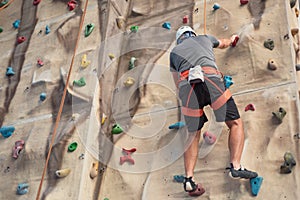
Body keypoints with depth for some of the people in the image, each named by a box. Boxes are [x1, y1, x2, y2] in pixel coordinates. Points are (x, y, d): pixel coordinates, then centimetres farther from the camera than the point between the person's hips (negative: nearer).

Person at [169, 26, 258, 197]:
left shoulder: (174, 52, 31)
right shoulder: (204, 38, 33)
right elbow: (223, 44, 56)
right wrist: (231, 40, 77)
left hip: (186, 85, 1)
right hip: (211, 79, -1)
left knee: (193, 135, 13)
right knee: (235, 123, 12)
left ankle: (189, 178, -1)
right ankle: (236, 166, -3)